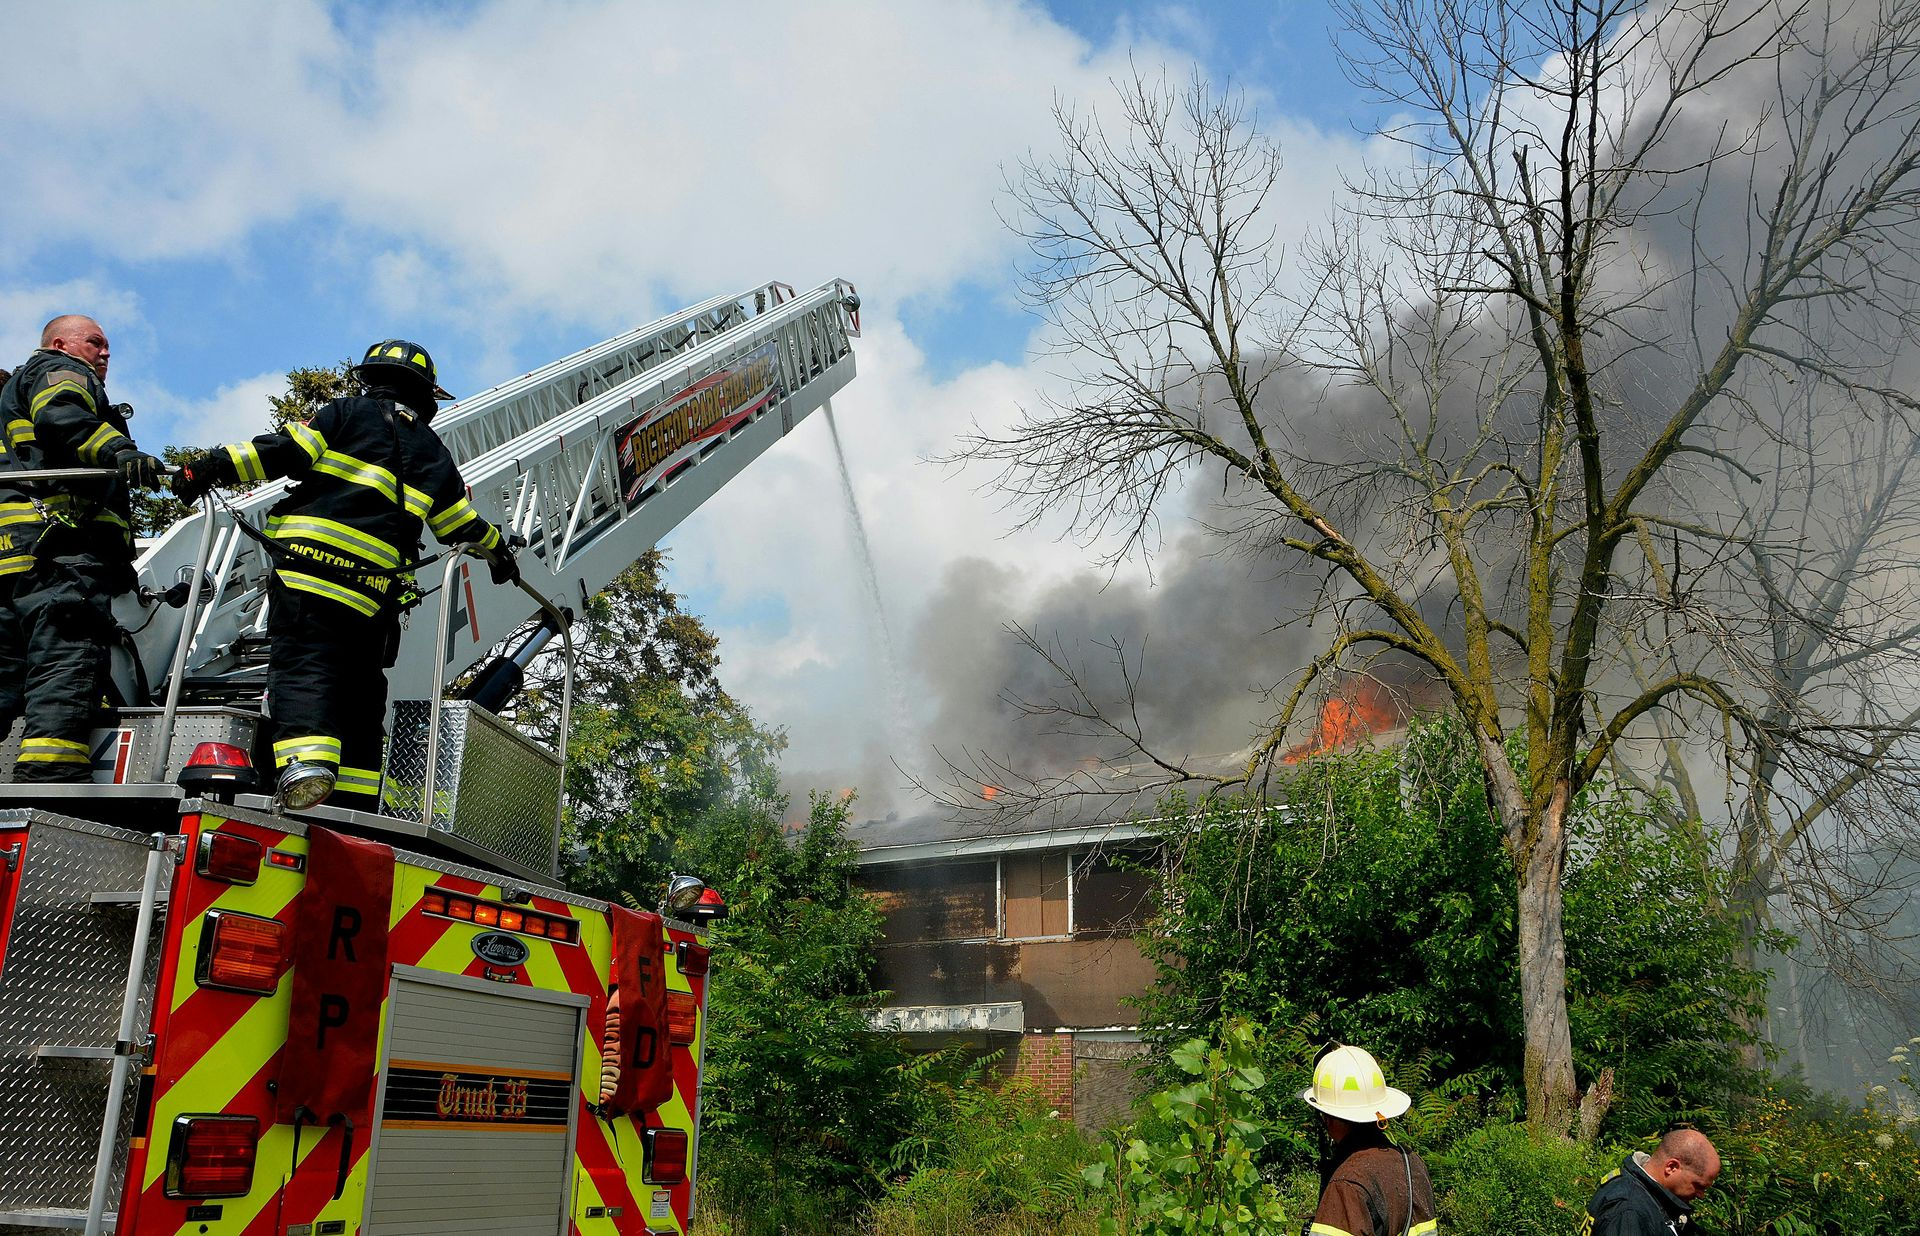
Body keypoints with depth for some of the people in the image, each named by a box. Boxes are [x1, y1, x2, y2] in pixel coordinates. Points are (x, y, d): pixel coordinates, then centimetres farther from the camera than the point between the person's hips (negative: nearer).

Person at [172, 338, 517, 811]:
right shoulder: (433, 450, 21)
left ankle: (305, 757, -37)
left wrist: (215, 465, -2)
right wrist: (499, 551, 42)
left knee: (302, 664, -12)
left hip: (310, 560, -3)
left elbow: (288, 449, -3)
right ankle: (357, 805, 7)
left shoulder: (350, 412, 12)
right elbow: (461, 523, 24)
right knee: (360, 687, 10)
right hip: (375, 587, 3)